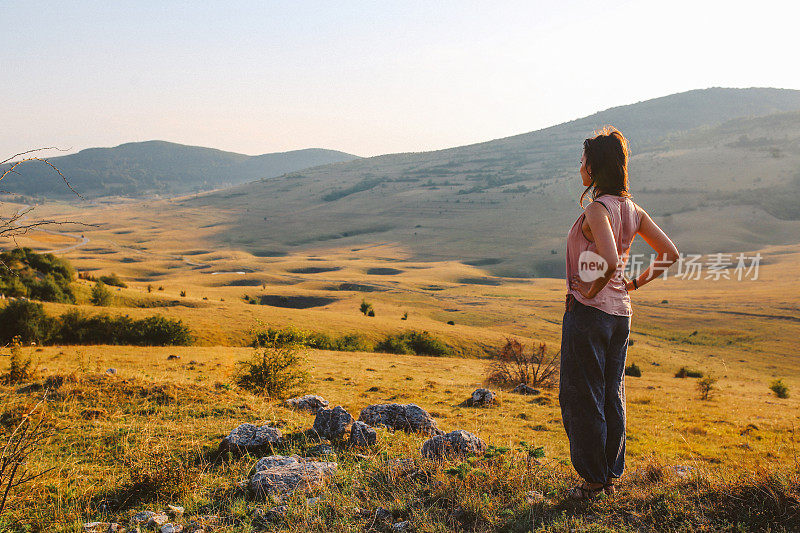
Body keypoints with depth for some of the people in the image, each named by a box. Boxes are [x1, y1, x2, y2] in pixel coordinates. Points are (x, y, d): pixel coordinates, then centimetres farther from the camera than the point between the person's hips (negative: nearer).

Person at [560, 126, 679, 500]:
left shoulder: (598, 209, -18)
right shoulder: (632, 209, 6)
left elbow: (611, 262, -33)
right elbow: (670, 254, 10)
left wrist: (589, 292, -17)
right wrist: (635, 284, 10)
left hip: (587, 312, -8)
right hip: (620, 313, 8)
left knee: (581, 398, 5)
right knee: (612, 396, 16)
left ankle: (593, 480, 15)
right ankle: (612, 475, 27)